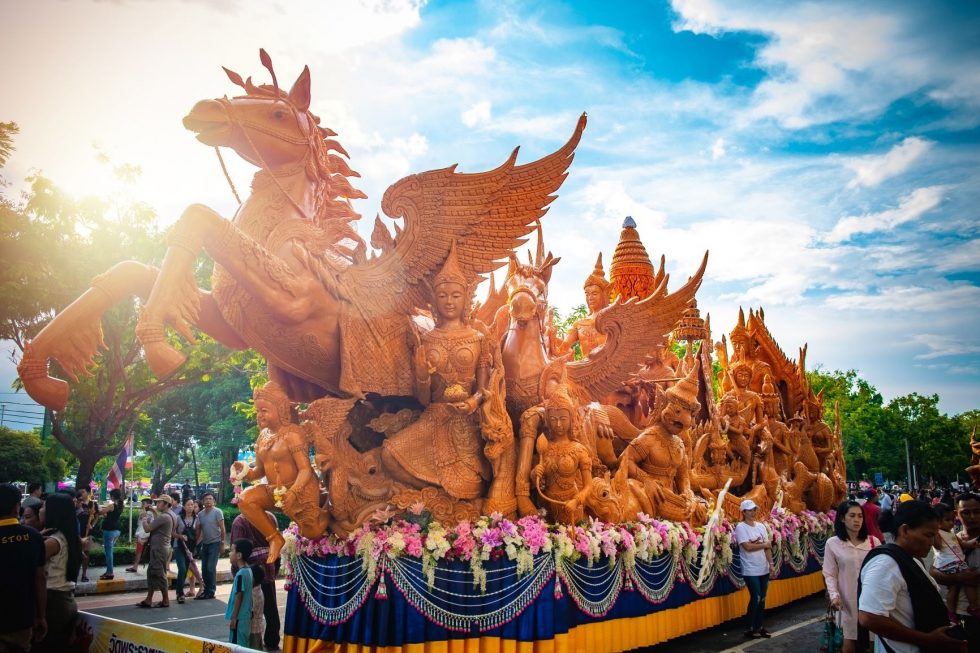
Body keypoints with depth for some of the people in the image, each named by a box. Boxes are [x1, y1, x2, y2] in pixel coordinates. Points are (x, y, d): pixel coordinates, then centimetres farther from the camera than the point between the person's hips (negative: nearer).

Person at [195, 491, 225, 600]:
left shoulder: (217, 512, -7)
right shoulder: (200, 514, 9)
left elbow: (222, 528, -8)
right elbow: (198, 530, 11)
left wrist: (222, 543, -12)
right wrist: (196, 543, 5)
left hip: (215, 543, -6)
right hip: (205, 544, 6)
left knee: (211, 568, -9)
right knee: (204, 569, 9)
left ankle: (211, 592, -1)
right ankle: (206, 590, 19)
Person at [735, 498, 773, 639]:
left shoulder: (761, 526, 9)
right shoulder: (741, 527, -10)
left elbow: (768, 547, 8)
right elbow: (747, 547, -19)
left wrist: (771, 563, -2)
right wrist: (764, 544, -7)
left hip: (764, 569, 6)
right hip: (751, 571, -6)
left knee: (762, 599, 10)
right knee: (756, 598, -6)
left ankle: (759, 626, 21)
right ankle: (750, 628, 7)